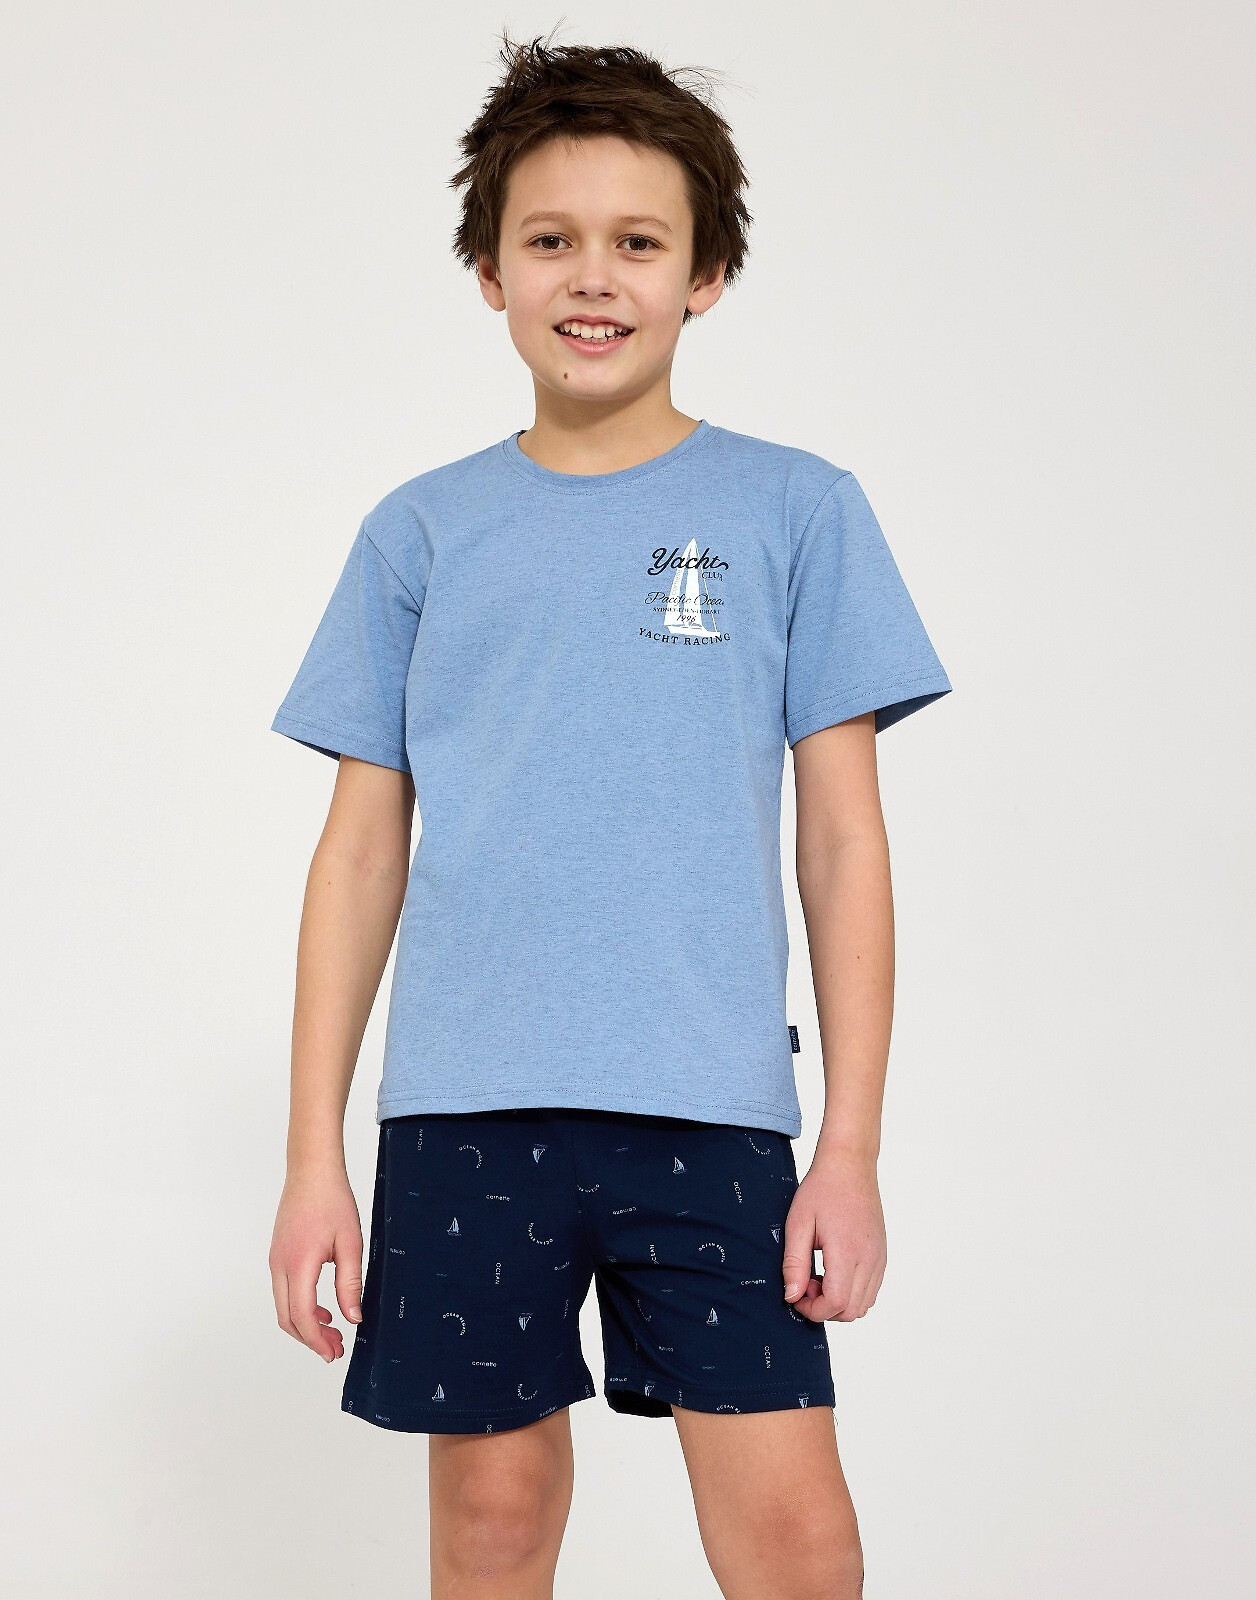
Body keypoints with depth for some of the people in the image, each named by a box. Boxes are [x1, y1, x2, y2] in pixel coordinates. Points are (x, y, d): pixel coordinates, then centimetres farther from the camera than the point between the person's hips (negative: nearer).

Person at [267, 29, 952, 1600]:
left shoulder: (795, 511, 5)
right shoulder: (420, 532, 8)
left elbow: (843, 837, 3)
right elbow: (362, 849, 9)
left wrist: (852, 1144, -2)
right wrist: (314, 1156, 4)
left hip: (710, 1110, -1)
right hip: (460, 1111, 2)